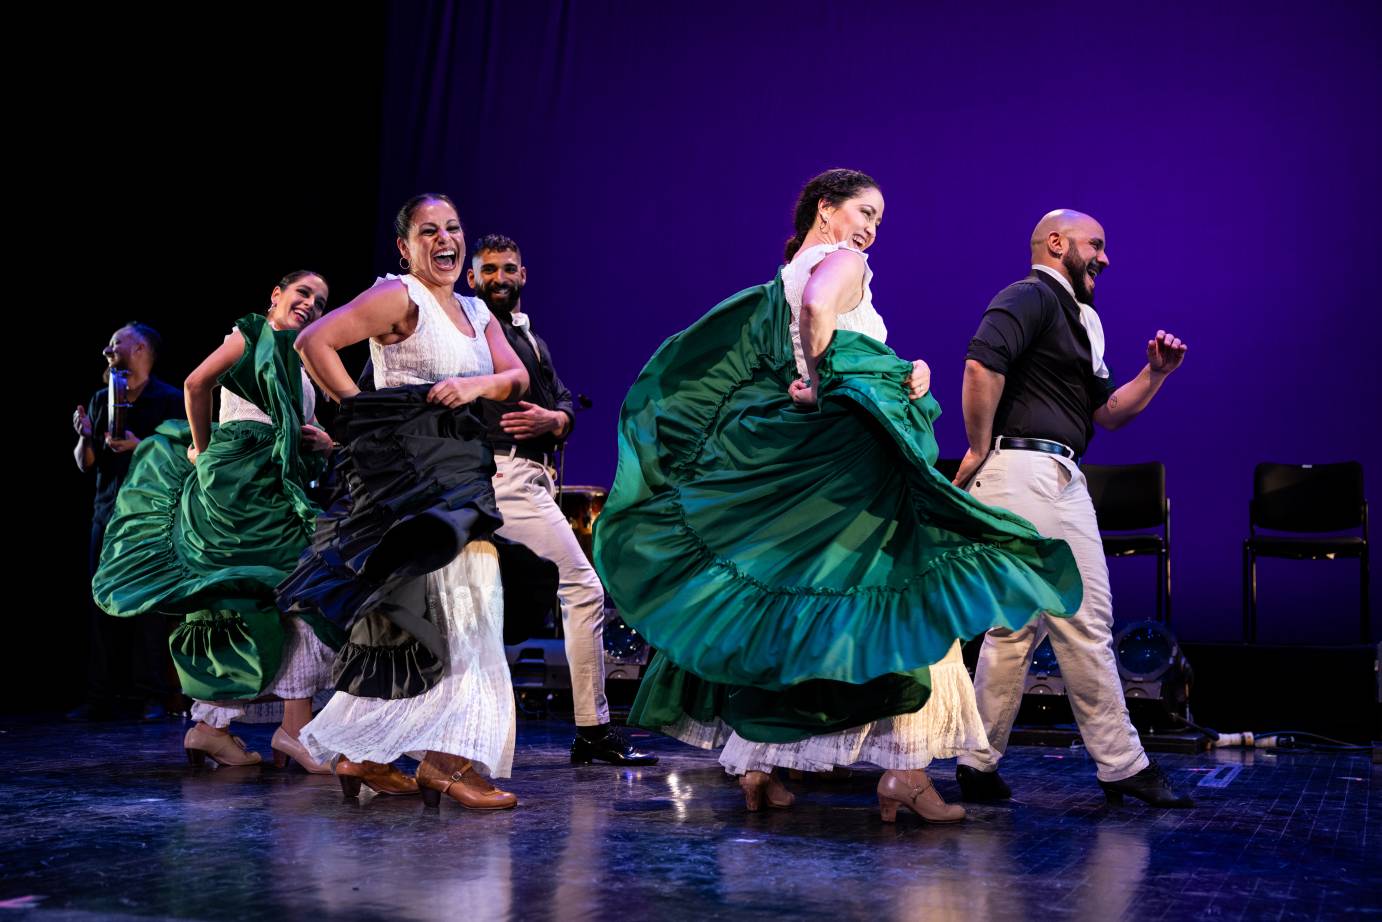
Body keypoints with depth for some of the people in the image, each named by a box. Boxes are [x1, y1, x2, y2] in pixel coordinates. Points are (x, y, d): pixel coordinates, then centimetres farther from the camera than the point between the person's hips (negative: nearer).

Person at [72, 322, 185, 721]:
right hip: (108, 510, 5)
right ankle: (101, 699, 4)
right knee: (101, 603, 0)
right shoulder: (101, 399, 16)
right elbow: (85, 464, 17)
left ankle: (152, 697, -3)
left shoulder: (169, 399, 0)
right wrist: (85, 436, -3)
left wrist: (139, 446, -18)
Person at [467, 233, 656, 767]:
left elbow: (566, 406, 15)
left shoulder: (531, 339, 25)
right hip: (505, 475, -9)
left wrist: (552, 419, -5)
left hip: (533, 477, 9)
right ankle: (594, 732, -6)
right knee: (583, 588, -11)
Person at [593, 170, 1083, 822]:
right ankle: (904, 770, -6)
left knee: (775, 607, 12)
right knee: (907, 606, -2)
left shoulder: (780, 283, 19)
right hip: (846, 453, -8)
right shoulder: (844, 262, -5)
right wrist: (812, 380, -17)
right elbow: (818, 304, -28)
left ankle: (755, 764, 14)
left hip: (778, 463, 8)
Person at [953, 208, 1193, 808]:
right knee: (1016, 623, -7)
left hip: (1063, 478, 10)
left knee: (1088, 621, 9)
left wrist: (1155, 372, 12)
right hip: (1021, 470, -10)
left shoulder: (1076, 320, 26)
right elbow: (982, 362, -23)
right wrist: (979, 450, -18)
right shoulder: (1029, 297, -5)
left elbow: (1109, 411, 26)